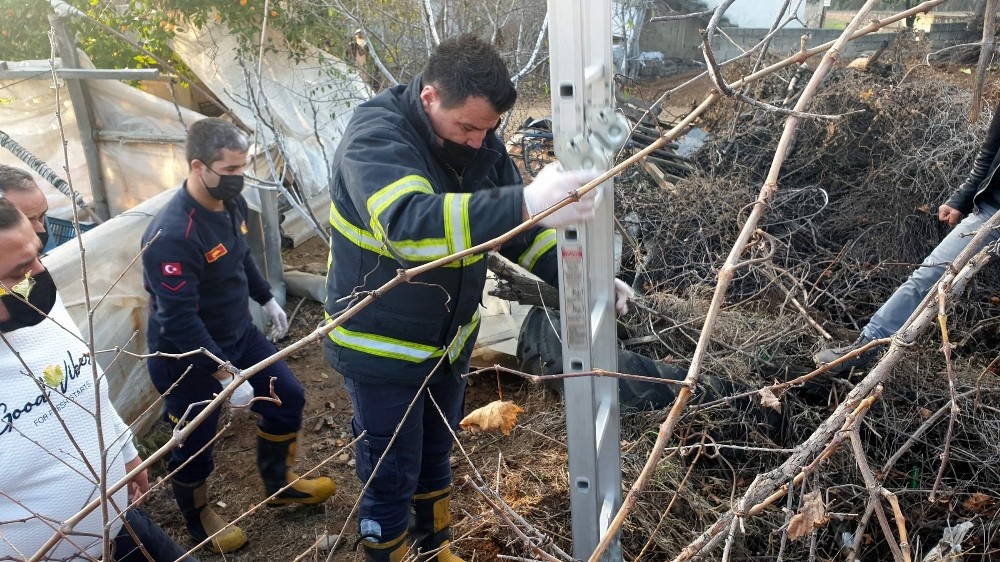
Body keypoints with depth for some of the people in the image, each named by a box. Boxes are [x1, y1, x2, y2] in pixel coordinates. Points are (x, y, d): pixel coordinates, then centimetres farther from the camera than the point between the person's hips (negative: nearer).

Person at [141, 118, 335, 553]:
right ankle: (198, 518, 41)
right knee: (195, 443, 12)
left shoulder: (232, 203, -7)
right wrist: (227, 377, -30)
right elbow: (180, 321, -32)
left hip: (239, 334, 8)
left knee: (287, 398, 15)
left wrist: (267, 300, 23)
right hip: (187, 357, -8)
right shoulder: (173, 235, -32)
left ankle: (279, 484, 39)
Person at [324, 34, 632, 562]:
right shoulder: (375, 137, -26)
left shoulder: (480, 139, -6)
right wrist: (524, 204, -58)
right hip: (381, 346, -6)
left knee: (436, 454, 24)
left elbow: (515, 227, 2)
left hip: (449, 338, 6)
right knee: (393, 476, 7)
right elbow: (408, 222, -46)